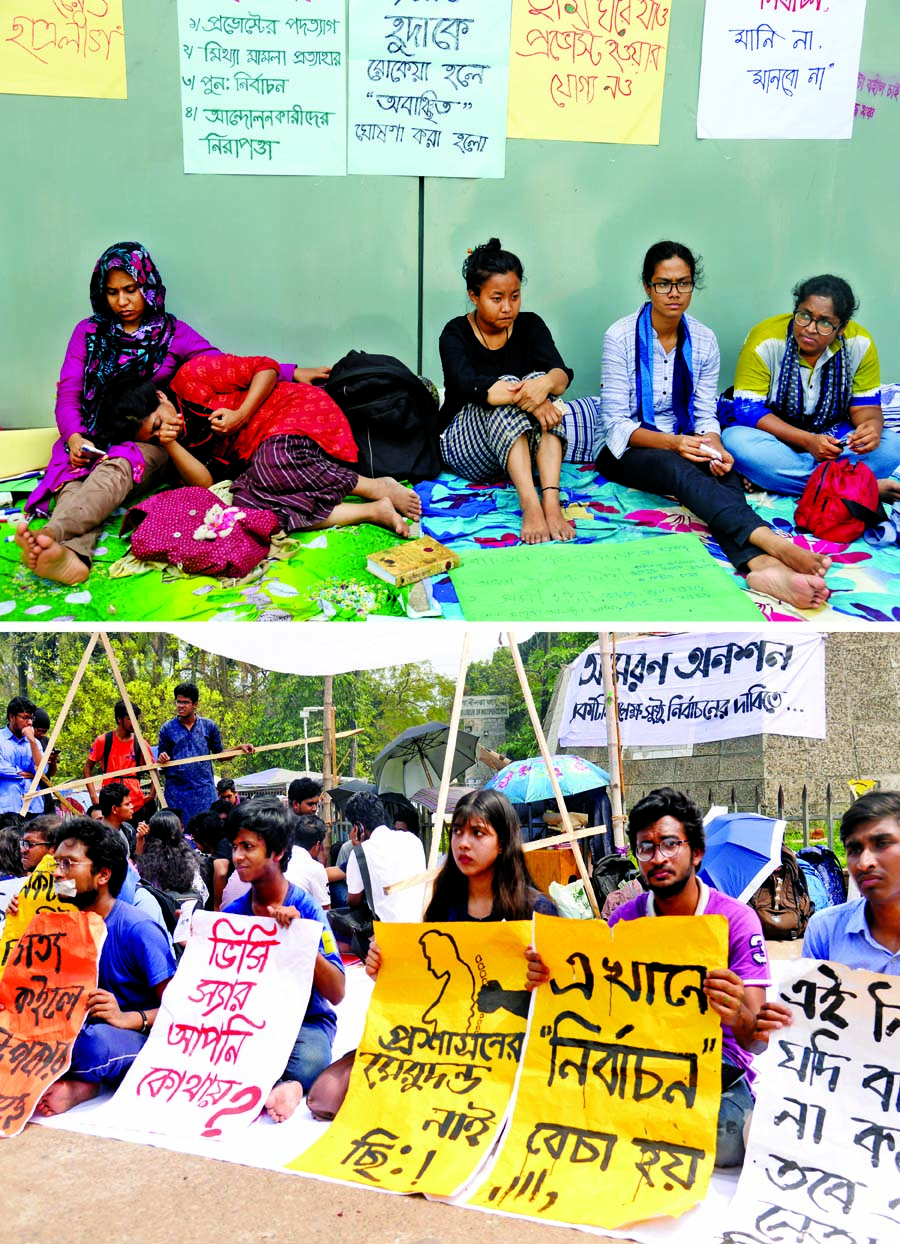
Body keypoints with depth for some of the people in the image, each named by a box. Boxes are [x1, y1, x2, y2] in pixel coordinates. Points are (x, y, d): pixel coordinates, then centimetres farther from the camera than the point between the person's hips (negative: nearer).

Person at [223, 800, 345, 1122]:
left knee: (309, 1061, -40)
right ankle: (278, 1086, -25)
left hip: (306, 1020, -4)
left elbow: (336, 994, -13)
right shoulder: (231, 914, 5)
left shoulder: (306, 908, -6)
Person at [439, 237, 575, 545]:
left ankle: (551, 500, -42)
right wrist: (524, 398, -38)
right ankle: (529, 504, -48)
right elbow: (468, 385, -25)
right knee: (508, 384, -29)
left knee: (539, 379, -24)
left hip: (525, 447, 3)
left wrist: (546, 383, -38)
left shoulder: (530, 326, 5)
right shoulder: (456, 333, -5)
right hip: (465, 448, -3)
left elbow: (562, 373, -14)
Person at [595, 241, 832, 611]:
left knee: (723, 472, -31)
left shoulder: (703, 341, 3)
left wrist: (714, 448, -19)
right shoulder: (621, 337, -9)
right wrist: (671, 443, -27)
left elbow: (705, 415, 4)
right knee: (675, 468, -37)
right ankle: (773, 543, -59)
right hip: (628, 450, -4)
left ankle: (760, 566, -59)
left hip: (682, 445, 4)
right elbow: (616, 422, -12)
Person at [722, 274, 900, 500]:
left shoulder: (859, 344, -9)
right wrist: (806, 440, -31)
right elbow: (749, 409, -19)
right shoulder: (764, 342, -18)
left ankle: (767, 477, -28)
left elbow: (866, 405, -2)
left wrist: (872, 426, -29)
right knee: (736, 441, -36)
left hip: (832, 436, 2)